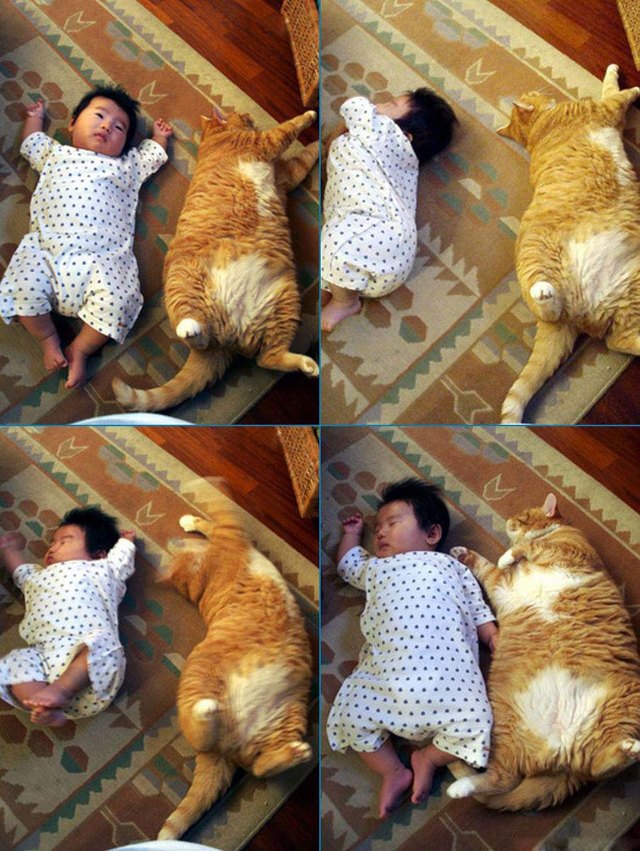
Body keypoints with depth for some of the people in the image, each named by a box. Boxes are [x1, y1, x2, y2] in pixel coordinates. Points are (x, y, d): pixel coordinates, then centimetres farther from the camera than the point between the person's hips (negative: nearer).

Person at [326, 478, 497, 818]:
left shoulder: (450, 567, 24)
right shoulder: (375, 568, 31)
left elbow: (479, 612, 21)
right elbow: (347, 563, 53)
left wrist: (496, 639, 7)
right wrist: (352, 533, 54)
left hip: (448, 673, -2)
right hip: (383, 673, 2)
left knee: (472, 724, -23)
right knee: (348, 715, -18)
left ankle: (428, 758, 6)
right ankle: (393, 771, 2)